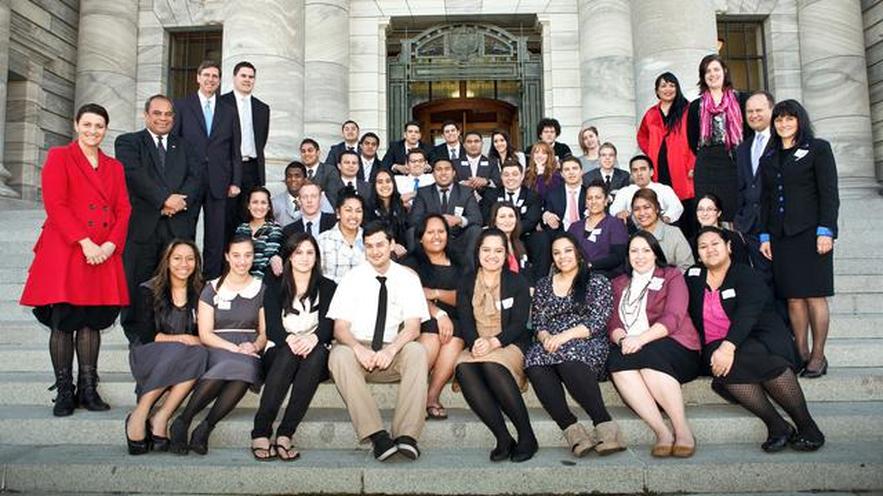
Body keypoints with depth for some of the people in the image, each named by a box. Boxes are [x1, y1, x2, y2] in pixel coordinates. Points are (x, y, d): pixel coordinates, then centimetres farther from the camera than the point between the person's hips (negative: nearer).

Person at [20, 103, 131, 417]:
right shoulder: (59, 158, 4)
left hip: (104, 254, 4)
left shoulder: (114, 167, 17)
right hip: (65, 252, -3)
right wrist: (85, 242, -15)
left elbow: (124, 210, 10)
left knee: (92, 322, 5)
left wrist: (111, 243, -7)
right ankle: (64, 392, 7)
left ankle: (88, 390, 12)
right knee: (63, 323, -2)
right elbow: (55, 205, -7)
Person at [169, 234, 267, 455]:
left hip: (249, 353, 1)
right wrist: (234, 348, -11)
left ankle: (204, 429, -29)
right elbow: (205, 334, 4)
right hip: (216, 350, -1)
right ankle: (182, 422, -27)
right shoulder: (212, 289, 11)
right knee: (233, 365, -38)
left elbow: (265, 333, 13)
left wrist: (254, 346, -10)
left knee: (243, 374, -37)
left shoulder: (261, 290, 15)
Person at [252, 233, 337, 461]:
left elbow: (328, 324, -3)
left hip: (315, 351, 0)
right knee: (289, 352, -35)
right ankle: (260, 433, -40)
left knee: (318, 353, -35)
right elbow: (272, 327, -2)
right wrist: (290, 339, -26)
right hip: (279, 352, 0)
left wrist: (313, 338, -27)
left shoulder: (327, 287, 13)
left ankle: (285, 434, -40)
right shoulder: (275, 288, 13)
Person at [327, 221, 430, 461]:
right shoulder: (352, 278, 4)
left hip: (393, 353, 0)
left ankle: (406, 435, -35)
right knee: (339, 355, -33)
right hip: (357, 348, 0)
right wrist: (358, 348, -24)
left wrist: (391, 350, -24)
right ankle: (377, 436, -38)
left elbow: (413, 326, -5)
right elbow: (340, 327, -2)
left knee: (417, 352, -31)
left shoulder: (407, 277, 5)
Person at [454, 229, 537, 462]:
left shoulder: (517, 283, 8)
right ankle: (503, 439, -32)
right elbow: (465, 322, 3)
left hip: (510, 346, -2)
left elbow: (519, 324, -3)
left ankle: (527, 436, -25)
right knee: (464, 369, -32)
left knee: (491, 365, -36)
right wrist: (475, 343, -19)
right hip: (477, 347, 3)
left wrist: (493, 342, -20)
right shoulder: (466, 283, 15)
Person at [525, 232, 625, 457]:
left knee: (568, 357, -39)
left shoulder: (597, 282, 9)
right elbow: (537, 322, 15)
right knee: (535, 365, -32)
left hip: (587, 345, -3)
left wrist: (565, 336, -16)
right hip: (550, 345, 3)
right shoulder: (543, 285, 22)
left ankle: (605, 426, -39)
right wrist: (545, 337, -8)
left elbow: (598, 321, -3)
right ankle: (572, 430, -39)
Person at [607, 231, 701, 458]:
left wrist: (641, 339, -21)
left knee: (649, 357, -35)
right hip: (631, 350, 3)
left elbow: (673, 318, -5)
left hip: (674, 348, -3)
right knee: (617, 361, -31)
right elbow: (613, 323, 11)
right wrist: (622, 339, -14)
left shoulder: (672, 276, 12)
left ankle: (683, 430, -25)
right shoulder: (619, 284, 23)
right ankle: (662, 433, -32)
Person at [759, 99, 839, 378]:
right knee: (793, 298, 2)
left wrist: (825, 231, -11)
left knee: (814, 295, -2)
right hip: (780, 236, 4)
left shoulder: (818, 149, 5)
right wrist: (765, 236, 7)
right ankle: (800, 354, 8)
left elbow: (829, 193, -2)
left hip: (810, 233, -4)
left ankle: (818, 356, 5)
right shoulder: (768, 159, 17)